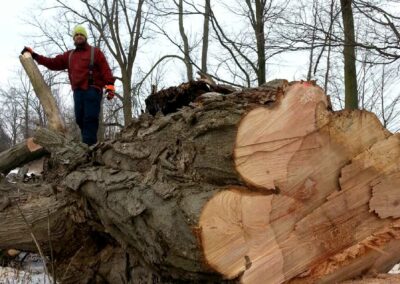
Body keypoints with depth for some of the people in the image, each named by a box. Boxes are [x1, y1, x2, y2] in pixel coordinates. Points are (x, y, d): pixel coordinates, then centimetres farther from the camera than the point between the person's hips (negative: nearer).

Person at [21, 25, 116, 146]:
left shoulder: (95, 52, 8)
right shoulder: (69, 55, 24)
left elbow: (105, 70, -2)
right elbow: (53, 63, 24)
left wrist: (110, 85, -18)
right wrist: (34, 55, 19)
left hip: (92, 90, -6)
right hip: (78, 91, 6)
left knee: (90, 119, -14)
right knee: (80, 119, 0)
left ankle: (88, 146, -20)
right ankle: (88, 144, 3)